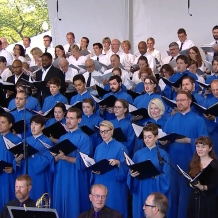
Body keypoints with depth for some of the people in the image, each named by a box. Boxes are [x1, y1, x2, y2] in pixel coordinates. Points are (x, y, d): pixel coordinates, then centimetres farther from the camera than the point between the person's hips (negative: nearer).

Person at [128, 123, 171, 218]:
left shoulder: (162, 154, -2)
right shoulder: (138, 154, 8)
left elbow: (166, 177, -8)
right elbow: (131, 173, 7)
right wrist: (132, 175, -15)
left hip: (156, 191, -3)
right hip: (140, 192, 3)